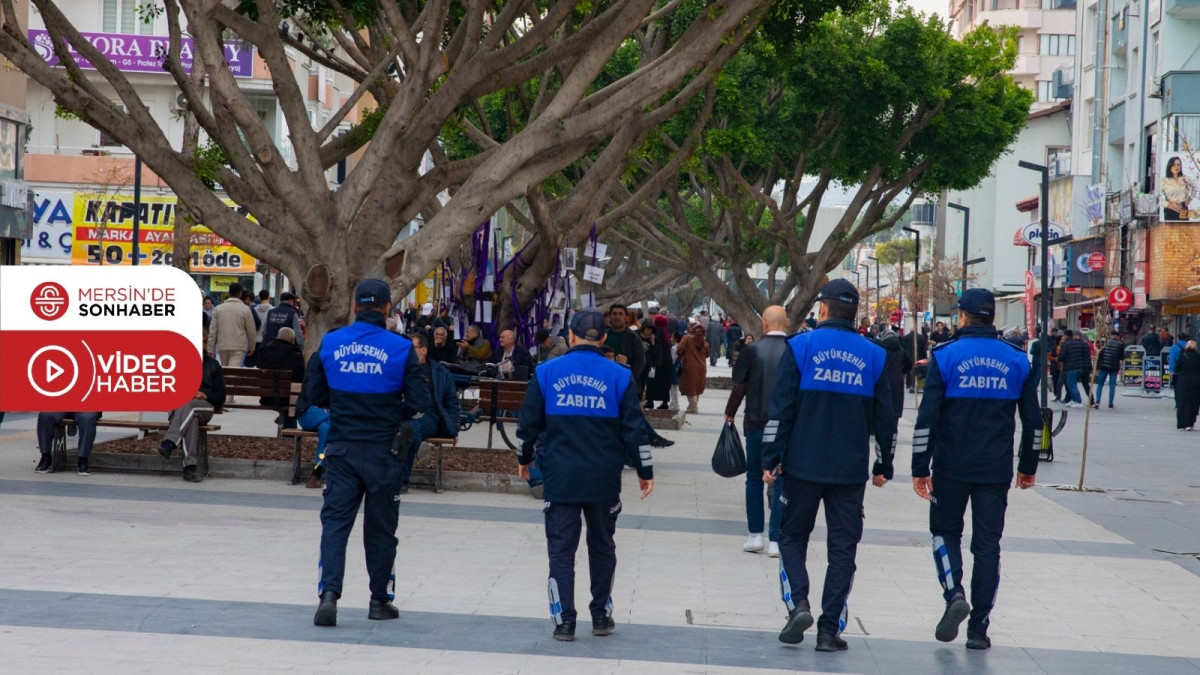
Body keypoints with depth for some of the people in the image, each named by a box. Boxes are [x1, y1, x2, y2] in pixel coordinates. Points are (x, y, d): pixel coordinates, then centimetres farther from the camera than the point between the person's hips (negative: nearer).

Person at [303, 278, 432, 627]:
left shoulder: (330, 343, 0)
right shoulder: (400, 349, -8)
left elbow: (312, 395, 6)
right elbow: (421, 405, -10)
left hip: (341, 448, 1)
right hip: (382, 451, -1)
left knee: (335, 520, 2)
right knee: (380, 527, 10)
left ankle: (329, 592, -16)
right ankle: (380, 601, 19)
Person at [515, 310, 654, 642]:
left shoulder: (546, 372, 0)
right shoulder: (619, 376, -2)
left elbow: (529, 423, 5)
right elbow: (634, 428, -1)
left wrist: (525, 459, 22)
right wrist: (645, 471, 8)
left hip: (560, 477, -1)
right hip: (604, 480, 1)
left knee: (561, 548, 3)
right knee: (602, 546, 17)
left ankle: (564, 620, -3)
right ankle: (601, 615, 21)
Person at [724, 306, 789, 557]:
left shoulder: (753, 350, -7)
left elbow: (739, 385, -2)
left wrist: (730, 413, 14)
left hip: (757, 423, -1)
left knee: (754, 479, 13)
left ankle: (755, 535, 10)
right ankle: (775, 540, 4)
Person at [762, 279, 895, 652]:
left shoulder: (801, 347, -3)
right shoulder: (873, 356, 5)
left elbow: (780, 407, -6)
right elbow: (884, 417, 8)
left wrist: (771, 459, -2)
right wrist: (884, 465, 17)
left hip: (803, 464, -1)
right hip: (851, 468, 2)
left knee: (793, 536, 13)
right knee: (842, 547, 7)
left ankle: (797, 604, -8)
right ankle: (830, 629, 4)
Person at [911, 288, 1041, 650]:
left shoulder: (945, 356, -4)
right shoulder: (1017, 360, 5)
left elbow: (927, 417, -9)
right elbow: (1033, 420, 9)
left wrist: (920, 468, -5)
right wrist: (1028, 467, 19)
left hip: (952, 467, -2)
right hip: (996, 470, 2)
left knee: (946, 531, 16)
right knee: (987, 544, 7)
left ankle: (954, 594, -7)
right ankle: (979, 627, 6)